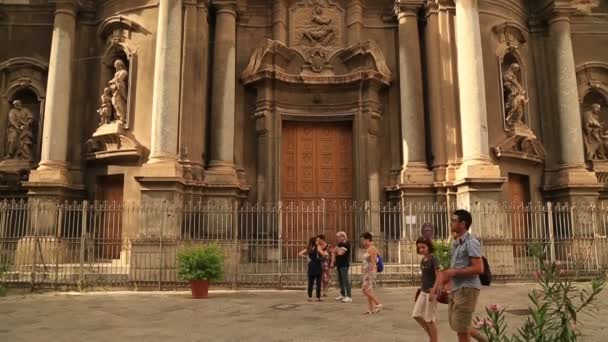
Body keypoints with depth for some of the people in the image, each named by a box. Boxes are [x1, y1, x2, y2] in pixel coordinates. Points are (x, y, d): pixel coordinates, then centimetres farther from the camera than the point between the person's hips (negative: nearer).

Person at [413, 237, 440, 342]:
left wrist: (433, 292, -23)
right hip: (423, 291, 8)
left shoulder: (433, 259, -14)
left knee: (429, 319, -1)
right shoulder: (423, 260, 9)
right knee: (416, 315, 6)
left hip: (431, 291, -8)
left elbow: (439, 277, -18)